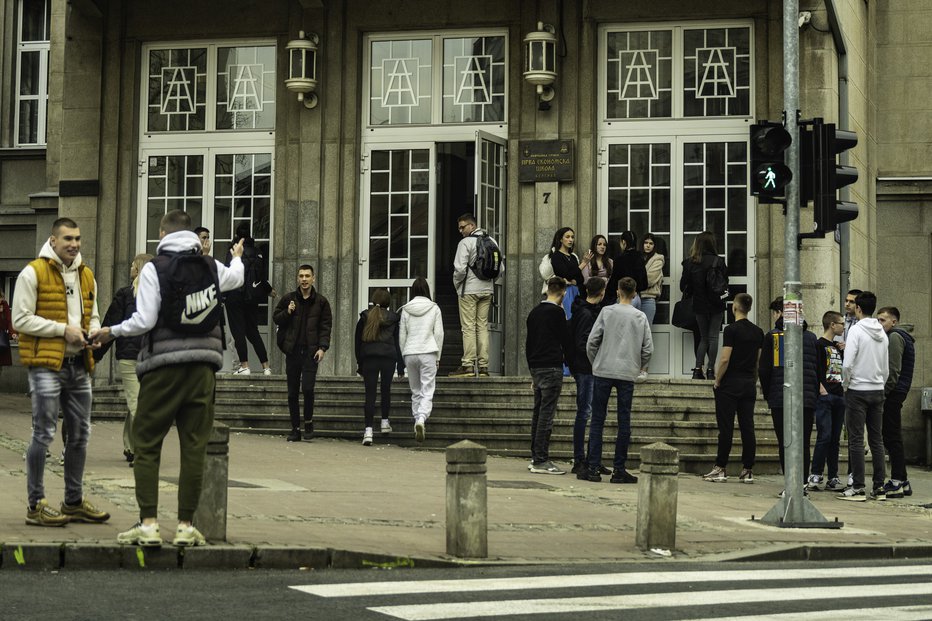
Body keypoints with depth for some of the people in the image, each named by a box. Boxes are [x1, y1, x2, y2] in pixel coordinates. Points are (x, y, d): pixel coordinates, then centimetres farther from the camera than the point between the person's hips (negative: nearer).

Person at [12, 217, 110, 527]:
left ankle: (74, 501, 22)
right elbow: (21, 319, -11)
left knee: (80, 435, 11)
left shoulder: (86, 276, 14)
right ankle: (35, 506, 3)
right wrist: (63, 329, -15)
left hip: (79, 365, 7)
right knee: (43, 435, -5)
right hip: (46, 365, -7)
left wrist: (93, 332, 2)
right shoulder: (33, 273, -6)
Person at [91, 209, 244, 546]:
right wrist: (237, 258, 56)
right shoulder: (211, 266, 10)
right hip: (203, 365, 4)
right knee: (194, 446, 5)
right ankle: (186, 525, 6)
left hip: (163, 366, -3)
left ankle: (148, 524, -1)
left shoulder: (154, 268, -5)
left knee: (146, 444, 5)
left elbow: (144, 321, -11)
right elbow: (235, 278, 34)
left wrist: (111, 331, 7)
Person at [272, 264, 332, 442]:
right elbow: (276, 318, 14)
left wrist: (323, 348, -7)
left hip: (311, 351, -2)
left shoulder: (321, 302, 5)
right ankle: (295, 429, 13)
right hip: (292, 351, 2)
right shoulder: (288, 299, 9)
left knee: (307, 388, -15)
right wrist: (287, 312, -7)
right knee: (292, 392, 5)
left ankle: (308, 421, 7)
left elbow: (326, 326, 4)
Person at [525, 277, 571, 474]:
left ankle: (535, 458, 15)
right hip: (552, 368, -8)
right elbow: (565, 340, -6)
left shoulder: (534, 312, 14)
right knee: (546, 413, -8)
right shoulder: (557, 312, -9)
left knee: (538, 412, 12)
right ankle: (541, 461, -10)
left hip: (536, 368, 8)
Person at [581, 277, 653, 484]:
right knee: (624, 422, 5)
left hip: (603, 372, -1)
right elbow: (648, 349, 2)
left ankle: (594, 467, -1)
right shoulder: (640, 317, 4)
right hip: (627, 374, 1)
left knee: (597, 420, 3)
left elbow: (592, 341, -4)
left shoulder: (607, 312, -1)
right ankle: (619, 470, 4)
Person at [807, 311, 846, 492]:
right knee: (824, 436, -12)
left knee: (835, 439, 7)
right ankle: (815, 475, -9)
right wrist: (821, 389, -18)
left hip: (839, 396, 8)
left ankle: (832, 478, 9)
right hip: (825, 396, -7)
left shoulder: (838, 347, 20)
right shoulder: (819, 345, -4)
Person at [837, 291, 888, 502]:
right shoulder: (882, 334, 9)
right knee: (877, 439, 8)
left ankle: (857, 488, -4)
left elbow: (847, 364, -18)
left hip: (858, 390, -6)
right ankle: (879, 487, 10)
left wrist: (846, 385, -3)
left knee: (856, 440, -3)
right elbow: (886, 368, 14)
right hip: (878, 391, 6)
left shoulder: (856, 330, -11)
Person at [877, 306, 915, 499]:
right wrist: (885, 392, 19)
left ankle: (897, 482, -9)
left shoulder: (895, 337, -11)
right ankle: (902, 481, 15)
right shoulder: (897, 337, 21)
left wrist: (884, 392, -17)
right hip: (895, 393, 10)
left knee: (891, 438, -9)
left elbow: (894, 369, -18)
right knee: (893, 437, 12)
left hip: (892, 393, -10)